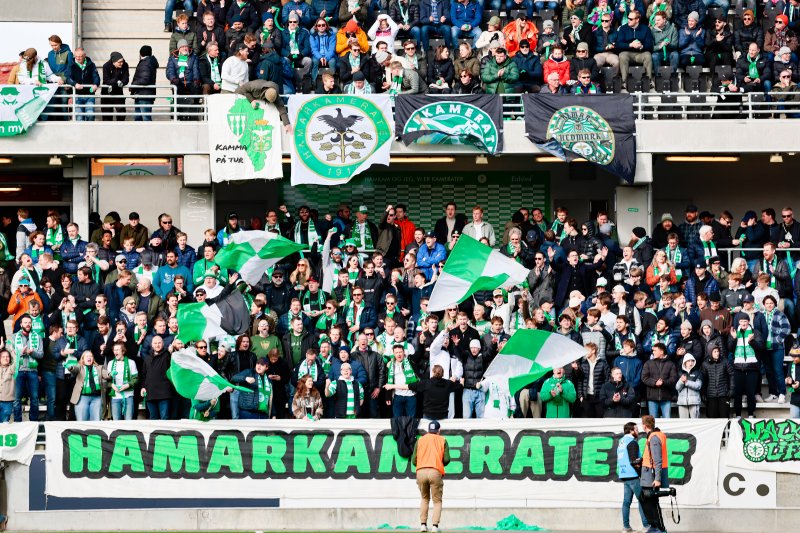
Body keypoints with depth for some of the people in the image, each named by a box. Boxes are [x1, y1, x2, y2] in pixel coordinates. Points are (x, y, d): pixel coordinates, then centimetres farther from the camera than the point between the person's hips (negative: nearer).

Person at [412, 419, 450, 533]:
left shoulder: (420, 440, 15)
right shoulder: (442, 440, 11)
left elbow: (414, 460, 9)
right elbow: (447, 459, 1)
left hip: (421, 472, 2)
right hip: (436, 472, -2)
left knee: (424, 499, 21)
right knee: (437, 501, 8)